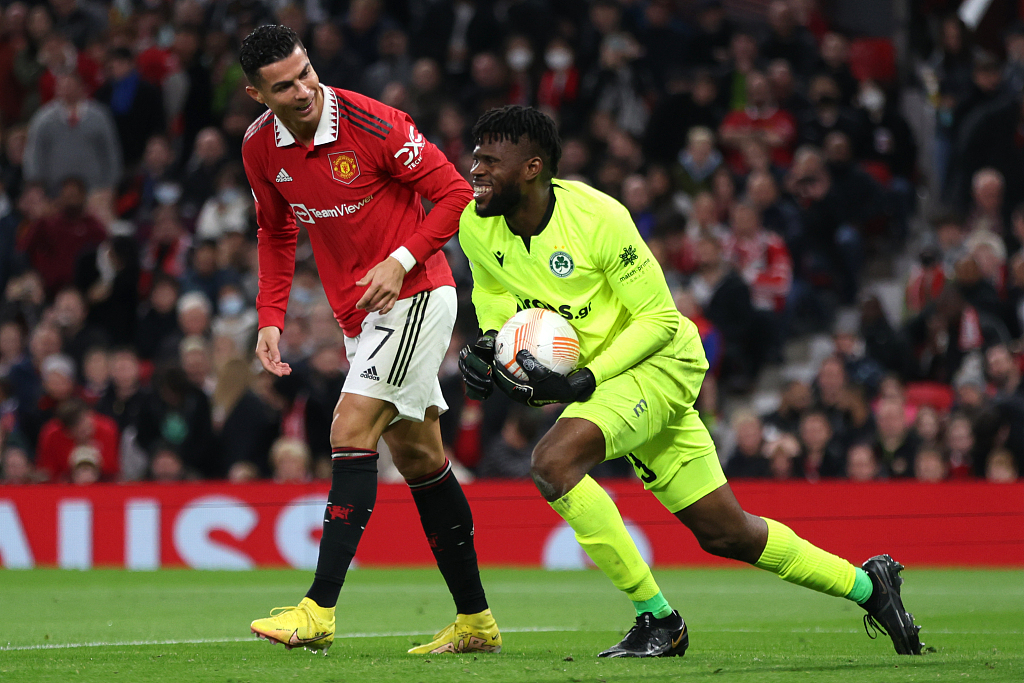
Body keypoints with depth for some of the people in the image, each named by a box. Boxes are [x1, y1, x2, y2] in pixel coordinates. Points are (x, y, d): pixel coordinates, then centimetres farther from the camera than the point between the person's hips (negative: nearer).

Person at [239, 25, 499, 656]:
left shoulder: (372, 125, -20)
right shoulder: (261, 148, -1)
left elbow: (456, 195, -13)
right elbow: (277, 232, 16)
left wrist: (400, 261, -23)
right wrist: (271, 318, 7)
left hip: (414, 296, -7)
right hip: (360, 316, 7)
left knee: (352, 432, -18)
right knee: (417, 456, 11)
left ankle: (320, 611, -22)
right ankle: (476, 622, 18)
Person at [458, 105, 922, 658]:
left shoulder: (598, 217, -24)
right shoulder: (476, 224, -7)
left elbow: (658, 318, -18)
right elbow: (495, 294, 14)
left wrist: (583, 380, -27)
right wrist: (488, 345, -7)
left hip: (659, 361, -7)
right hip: (591, 374, 7)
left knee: (552, 461, -29)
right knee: (724, 534, 10)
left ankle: (656, 619, -18)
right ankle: (866, 584, 29)